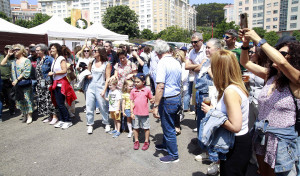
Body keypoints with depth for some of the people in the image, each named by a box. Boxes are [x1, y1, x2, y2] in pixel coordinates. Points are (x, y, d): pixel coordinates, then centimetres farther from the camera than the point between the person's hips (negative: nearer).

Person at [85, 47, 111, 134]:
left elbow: (107, 78, -3)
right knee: (89, 107, 4)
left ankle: (107, 124, 23)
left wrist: (104, 90, -10)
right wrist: (88, 76, 0)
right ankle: (90, 125, 18)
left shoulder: (107, 64, -1)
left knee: (103, 107, 4)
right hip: (91, 87, 4)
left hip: (100, 88, -3)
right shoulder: (92, 62, 10)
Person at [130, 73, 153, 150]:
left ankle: (146, 142, 25)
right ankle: (136, 141, 29)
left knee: (146, 128, 9)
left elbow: (151, 99, 6)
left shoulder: (147, 90, -5)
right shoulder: (133, 91, -1)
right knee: (135, 127, 13)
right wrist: (132, 112, -1)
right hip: (135, 113, 2)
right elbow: (132, 102, 2)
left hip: (145, 113, -1)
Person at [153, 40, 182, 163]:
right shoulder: (176, 62, 8)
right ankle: (166, 145, 46)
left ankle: (173, 155, 21)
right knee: (167, 124, 26)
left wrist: (155, 106, -24)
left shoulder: (162, 62, -18)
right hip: (178, 97, 9)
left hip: (168, 100, -9)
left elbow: (160, 86, -27)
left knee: (168, 128, 7)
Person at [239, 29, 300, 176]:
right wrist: (245, 44, -10)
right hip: (262, 135, 6)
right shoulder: (269, 75, 1)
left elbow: (282, 63, -36)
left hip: (282, 139, -5)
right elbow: (245, 63, 5)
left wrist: (258, 40, -31)